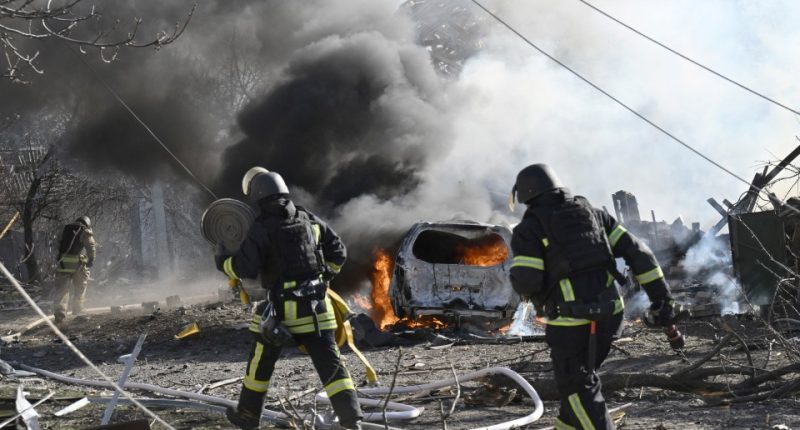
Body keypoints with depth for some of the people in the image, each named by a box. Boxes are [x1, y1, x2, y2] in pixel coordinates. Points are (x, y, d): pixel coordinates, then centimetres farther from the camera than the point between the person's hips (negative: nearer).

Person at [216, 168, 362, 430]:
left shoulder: (261, 229, -10)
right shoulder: (309, 220, 7)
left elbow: (244, 269, -17)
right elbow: (338, 252, 11)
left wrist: (222, 261, 3)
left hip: (282, 307, -4)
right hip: (316, 305, 4)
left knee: (261, 361, 15)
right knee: (330, 362, 2)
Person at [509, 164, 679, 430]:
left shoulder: (529, 229, -3)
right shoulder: (591, 213, 13)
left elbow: (525, 282, -13)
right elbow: (635, 250, 8)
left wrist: (523, 287, 11)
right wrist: (661, 296, 6)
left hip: (571, 321, -6)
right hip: (610, 313, 6)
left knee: (578, 389, 7)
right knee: (580, 374, 27)